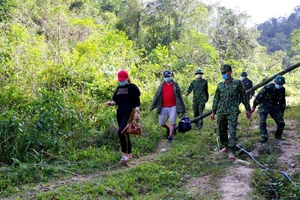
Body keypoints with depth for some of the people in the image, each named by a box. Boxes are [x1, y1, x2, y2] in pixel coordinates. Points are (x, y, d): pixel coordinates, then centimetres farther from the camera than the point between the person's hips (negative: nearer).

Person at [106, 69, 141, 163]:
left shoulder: (132, 87, -4)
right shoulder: (119, 88, 16)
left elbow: (137, 101, -8)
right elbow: (116, 101, 19)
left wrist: (136, 111, -20)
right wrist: (110, 103, -2)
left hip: (129, 113, -7)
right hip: (120, 113, 7)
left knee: (121, 132, -21)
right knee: (125, 133, 11)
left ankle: (125, 154, -13)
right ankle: (129, 154, 21)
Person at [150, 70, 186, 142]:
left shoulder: (175, 85, 4)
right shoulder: (161, 86, 7)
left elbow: (179, 97, 7)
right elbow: (156, 96, 7)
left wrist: (182, 108, 7)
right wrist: (152, 106, 4)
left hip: (173, 107, -2)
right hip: (163, 107, 2)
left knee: (172, 122, -10)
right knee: (161, 123, 7)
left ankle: (170, 136, 2)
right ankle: (168, 128, 37)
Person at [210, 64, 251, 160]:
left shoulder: (237, 83, 1)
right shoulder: (220, 85, 11)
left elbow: (244, 97, 6)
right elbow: (216, 99, 16)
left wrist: (247, 109, 5)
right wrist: (213, 112, 14)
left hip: (233, 112, -5)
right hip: (221, 112, 5)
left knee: (232, 131, -13)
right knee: (221, 131, 11)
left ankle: (231, 152, -12)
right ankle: (226, 147, 31)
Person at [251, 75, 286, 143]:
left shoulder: (282, 90, -3)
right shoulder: (268, 88, -22)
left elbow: (282, 101, 12)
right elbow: (259, 97, -14)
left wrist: (282, 111, 16)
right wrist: (254, 106, -8)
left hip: (275, 107, 5)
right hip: (264, 106, -4)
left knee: (281, 122, -1)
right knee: (262, 122, -17)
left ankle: (278, 135, 20)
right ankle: (264, 137, -7)